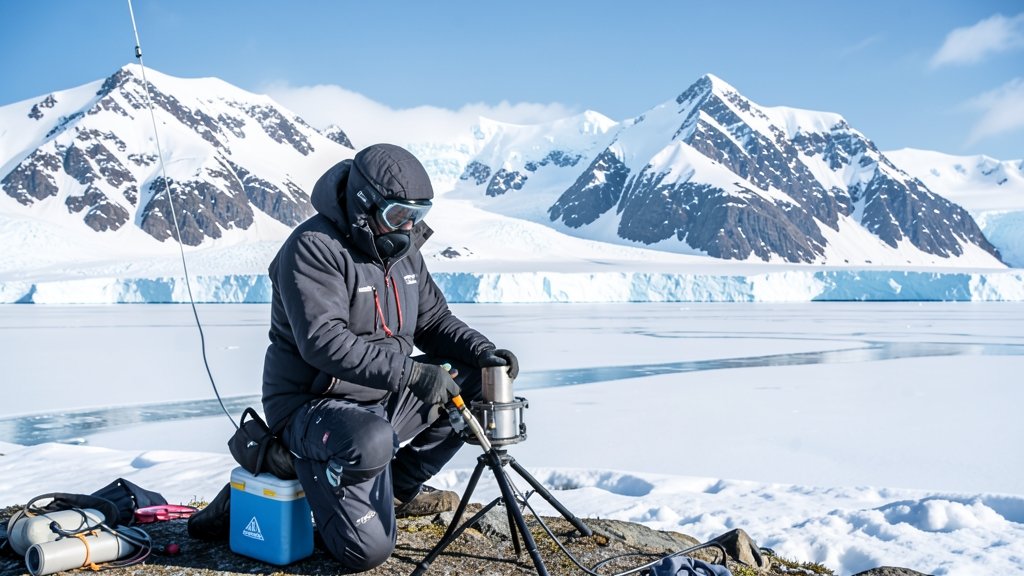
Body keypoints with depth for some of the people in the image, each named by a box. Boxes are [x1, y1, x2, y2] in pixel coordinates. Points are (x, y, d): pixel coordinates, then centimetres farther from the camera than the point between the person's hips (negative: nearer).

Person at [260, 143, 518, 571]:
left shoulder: (403, 248, 6)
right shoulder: (314, 248, -20)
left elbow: (434, 319, 12)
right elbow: (325, 342, -31)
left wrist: (481, 352, -8)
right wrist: (412, 372, -35)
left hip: (386, 400, 9)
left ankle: (399, 487, 12)